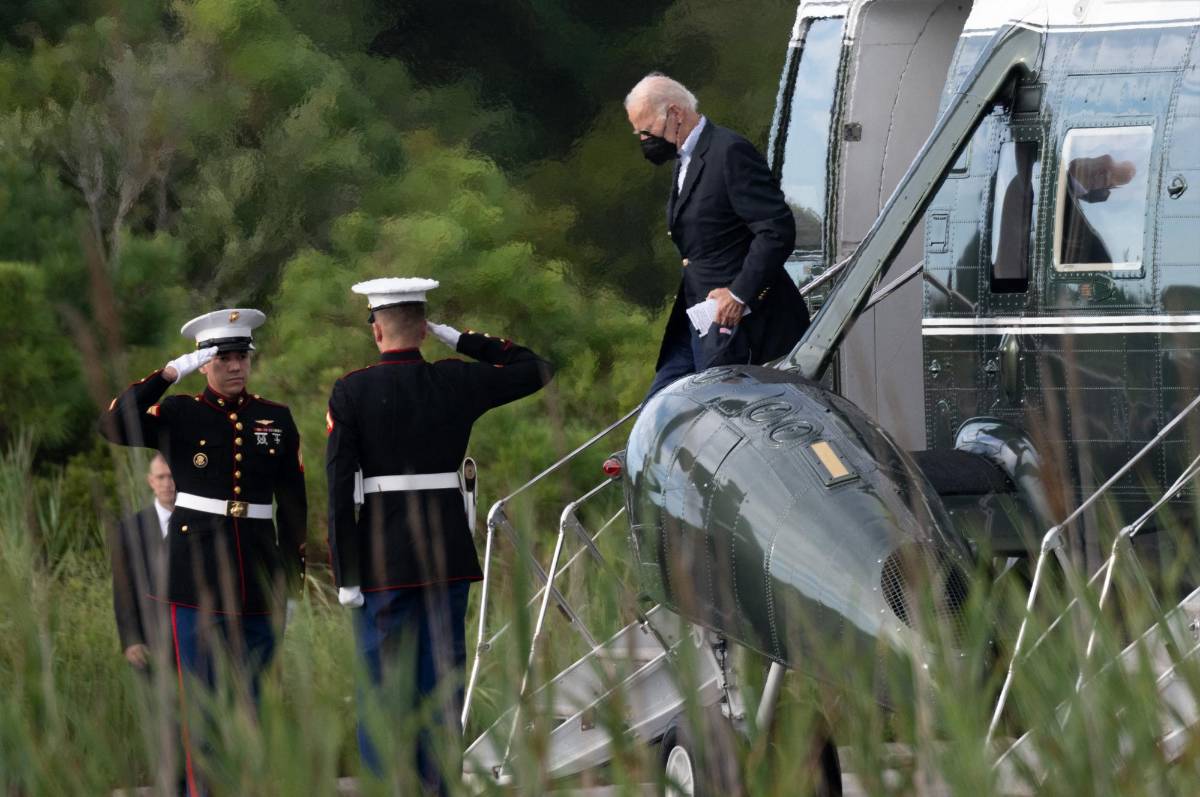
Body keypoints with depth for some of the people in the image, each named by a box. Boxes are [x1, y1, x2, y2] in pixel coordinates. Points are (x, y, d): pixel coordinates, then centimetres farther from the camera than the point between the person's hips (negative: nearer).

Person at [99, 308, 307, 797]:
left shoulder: (276, 420, 10)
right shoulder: (178, 415, 2)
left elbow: (293, 505, 12)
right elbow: (115, 426, -16)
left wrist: (292, 575, 8)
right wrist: (169, 373, -18)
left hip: (259, 573, 3)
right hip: (197, 572, -3)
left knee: (250, 697, 9)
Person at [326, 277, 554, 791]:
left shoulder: (350, 393, -6)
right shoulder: (460, 382, 0)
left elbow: (339, 488, -10)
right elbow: (536, 370, 16)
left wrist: (346, 575, -6)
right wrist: (457, 338, 12)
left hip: (383, 559, -2)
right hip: (450, 557, 2)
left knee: (382, 690, 2)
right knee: (442, 686, 7)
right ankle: (438, 790, 6)